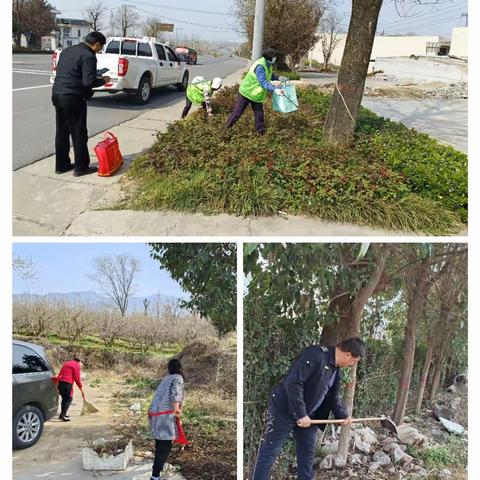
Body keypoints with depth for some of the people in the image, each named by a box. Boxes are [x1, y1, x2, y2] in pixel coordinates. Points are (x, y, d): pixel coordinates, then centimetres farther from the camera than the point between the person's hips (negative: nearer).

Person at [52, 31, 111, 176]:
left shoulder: (67, 50, 15)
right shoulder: (89, 56, -12)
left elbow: (59, 71, 20)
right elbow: (89, 82, -18)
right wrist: (103, 80, -2)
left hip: (57, 95, 8)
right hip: (73, 99, -8)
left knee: (62, 132, 14)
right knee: (79, 134, 2)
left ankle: (61, 165, 21)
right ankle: (81, 167, 9)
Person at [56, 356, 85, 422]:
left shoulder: (66, 363, 25)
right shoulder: (76, 365, 2)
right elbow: (77, 378, -4)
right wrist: (81, 389, 1)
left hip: (60, 382, 7)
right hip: (68, 383, -7)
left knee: (64, 398, 20)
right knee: (68, 399, -1)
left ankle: (63, 414, 25)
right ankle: (63, 415, -12)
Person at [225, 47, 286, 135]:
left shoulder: (268, 65, 0)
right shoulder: (260, 66, -30)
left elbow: (269, 74, 21)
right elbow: (263, 82, -38)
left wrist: (278, 78, 5)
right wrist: (275, 89, -48)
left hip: (256, 94, 8)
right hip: (246, 92, -8)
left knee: (259, 115, 8)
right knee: (237, 112, 3)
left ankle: (261, 132, 18)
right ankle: (227, 127, 18)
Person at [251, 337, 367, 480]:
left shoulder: (335, 369, 6)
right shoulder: (315, 354, -25)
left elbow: (333, 396, 20)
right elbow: (293, 382, -29)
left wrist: (343, 415, 7)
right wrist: (300, 414, -26)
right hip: (284, 410, -9)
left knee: (307, 452, 12)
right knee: (270, 450, -1)